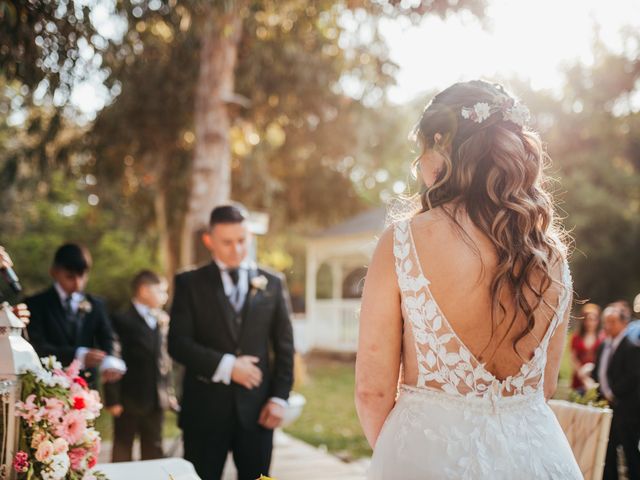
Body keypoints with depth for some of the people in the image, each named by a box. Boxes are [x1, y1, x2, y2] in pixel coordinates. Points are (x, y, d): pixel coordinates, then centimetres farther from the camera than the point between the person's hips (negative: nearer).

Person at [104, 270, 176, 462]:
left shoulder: (162, 320, 8)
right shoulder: (122, 321, -10)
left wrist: (168, 392, 7)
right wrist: (113, 400, -14)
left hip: (156, 400, 6)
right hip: (129, 400, -5)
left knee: (153, 452, 14)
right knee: (122, 453, 9)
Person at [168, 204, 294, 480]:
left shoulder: (272, 284, 7)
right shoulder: (190, 283, 2)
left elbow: (284, 346, 8)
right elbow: (178, 343, -6)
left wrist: (279, 397, -1)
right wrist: (226, 365, -14)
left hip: (256, 409, 2)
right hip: (205, 409, -1)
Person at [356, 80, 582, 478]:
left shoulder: (403, 242, -15)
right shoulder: (552, 251, -2)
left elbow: (373, 389, -11)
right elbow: (545, 385, 9)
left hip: (429, 448, -4)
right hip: (537, 448, 5)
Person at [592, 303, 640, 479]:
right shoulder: (604, 346, 11)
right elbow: (597, 373, 17)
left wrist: (612, 394, -14)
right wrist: (601, 392, 3)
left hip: (626, 408, -8)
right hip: (608, 405, 8)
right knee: (608, 451, 15)